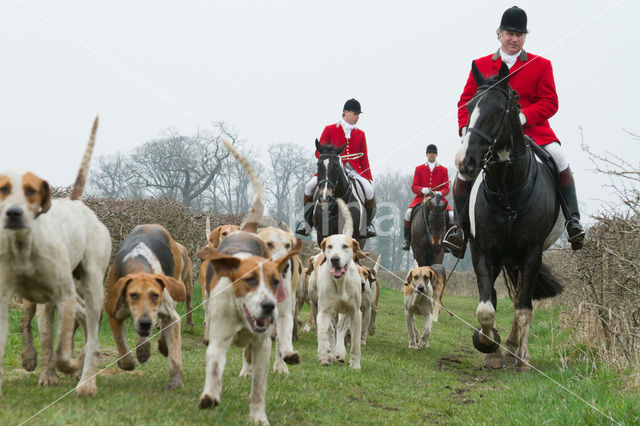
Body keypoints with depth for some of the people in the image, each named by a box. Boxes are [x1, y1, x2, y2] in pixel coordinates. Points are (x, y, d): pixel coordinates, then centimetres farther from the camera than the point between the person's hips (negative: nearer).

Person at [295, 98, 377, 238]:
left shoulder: (360, 134, 15)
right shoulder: (330, 130, 7)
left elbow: (364, 159, 14)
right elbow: (318, 152, 7)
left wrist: (369, 178, 3)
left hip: (353, 171, 1)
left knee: (369, 189, -25)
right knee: (310, 186, -23)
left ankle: (368, 223, -3)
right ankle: (307, 221, -6)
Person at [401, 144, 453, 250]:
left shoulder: (443, 170, 12)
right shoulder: (419, 169, 12)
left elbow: (446, 189, 7)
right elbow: (414, 187, 6)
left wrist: (439, 193, -17)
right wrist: (423, 190, -16)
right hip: (421, 198, 0)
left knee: (451, 215, -24)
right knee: (408, 213, -27)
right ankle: (407, 239, -11)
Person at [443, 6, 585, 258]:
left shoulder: (541, 65, 8)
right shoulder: (481, 65, 13)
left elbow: (549, 103, 1)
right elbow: (466, 101, 13)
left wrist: (523, 116, -18)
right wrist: (466, 127, -7)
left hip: (532, 130, -1)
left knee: (558, 157, -28)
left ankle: (573, 220, -19)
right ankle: (461, 227, -6)